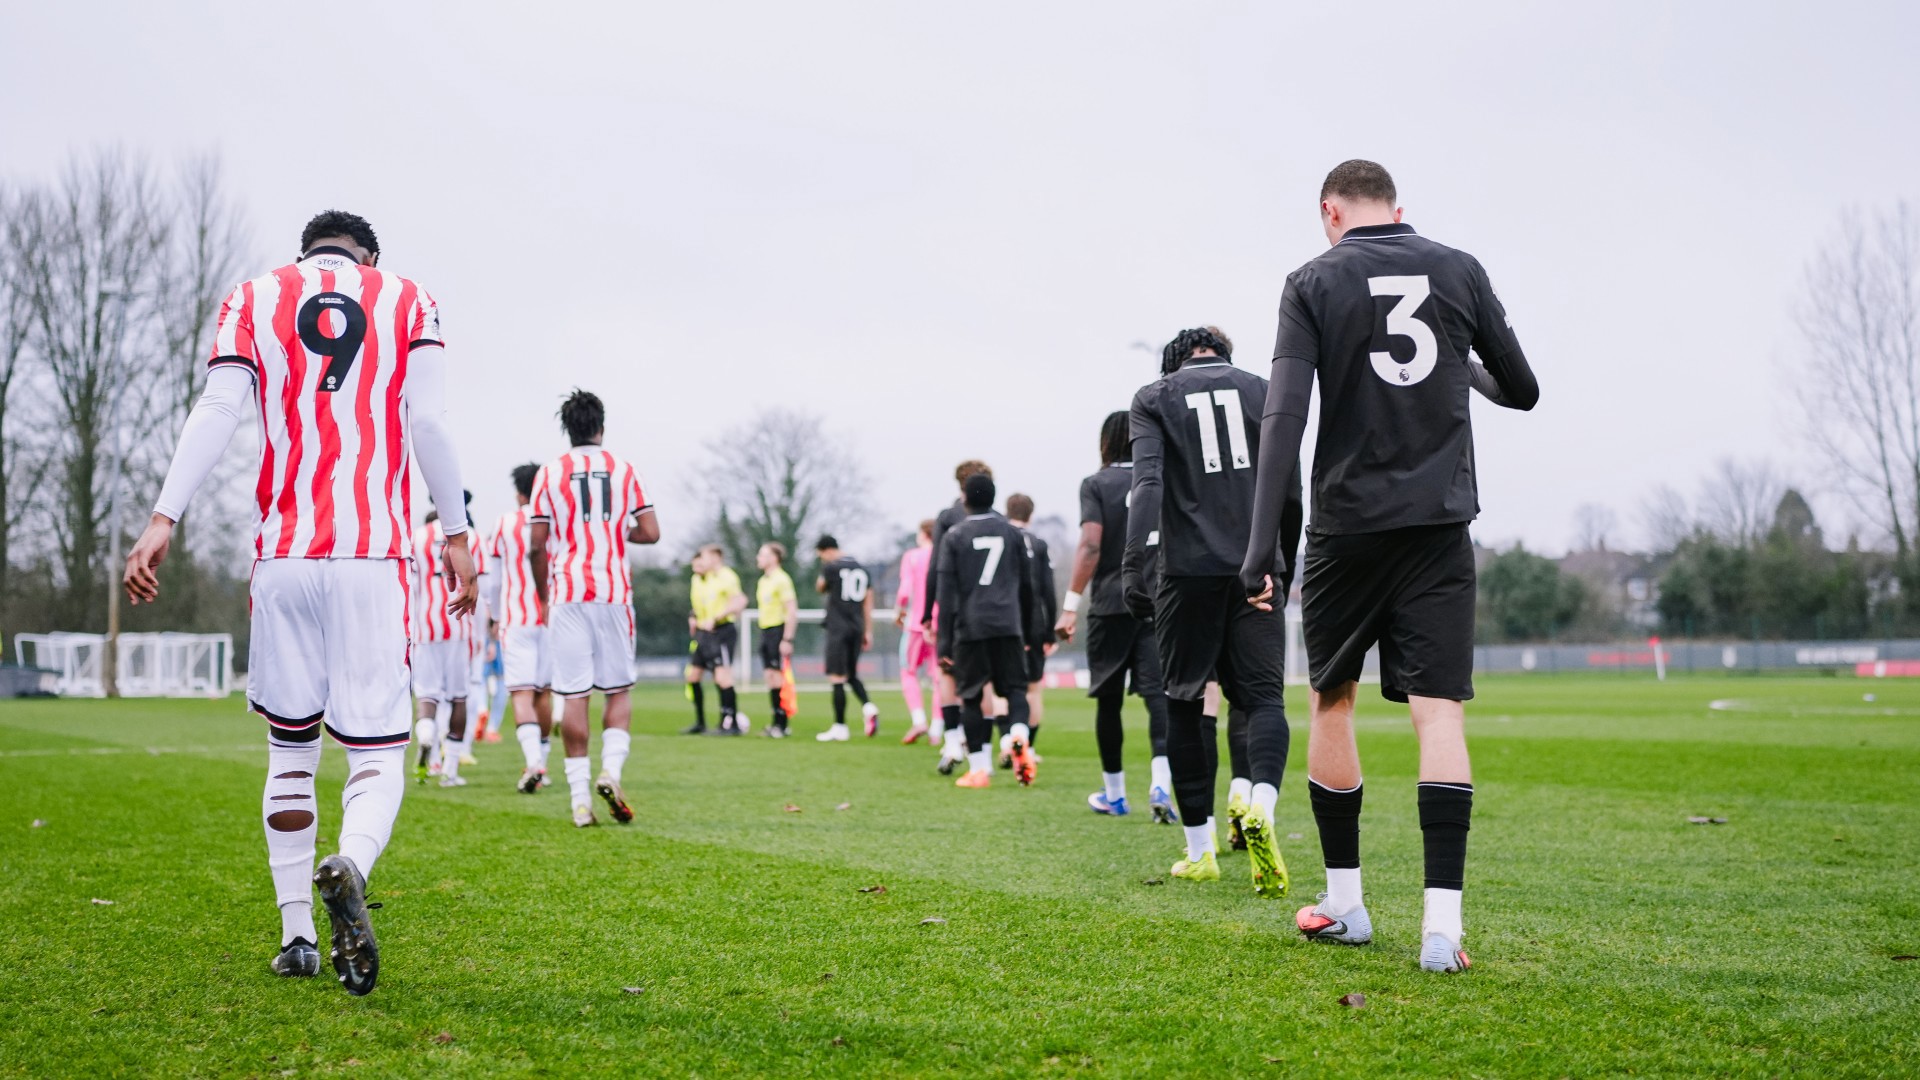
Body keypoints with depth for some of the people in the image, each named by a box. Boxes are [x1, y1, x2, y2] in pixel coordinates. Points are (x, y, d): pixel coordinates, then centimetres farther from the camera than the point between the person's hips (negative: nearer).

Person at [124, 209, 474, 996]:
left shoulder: (253, 300, 12)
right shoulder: (408, 302, 11)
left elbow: (219, 411, -1)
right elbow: (429, 423, 3)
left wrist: (164, 519, -5)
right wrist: (455, 533, 8)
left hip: (283, 555, 2)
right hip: (375, 555, -1)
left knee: (291, 748, 15)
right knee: (377, 753, 0)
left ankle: (296, 935, 14)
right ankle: (349, 866, -32)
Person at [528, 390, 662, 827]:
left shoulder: (549, 474, 3)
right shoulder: (625, 470, 6)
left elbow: (536, 546, 1)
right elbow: (650, 533, 3)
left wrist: (543, 597, 14)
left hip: (567, 594, 0)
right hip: (613, 591, 0)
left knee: (573, 695, 1)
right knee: (619, 689, 11)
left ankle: (580, 797, 1)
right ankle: (610, 769, -11)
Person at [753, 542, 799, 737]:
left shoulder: (782, 579, -12)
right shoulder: (762, 581, 15)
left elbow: (792, 609, -15)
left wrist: (787, 639, -19)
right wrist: (763, 635, 17)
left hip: (779, 630, -8)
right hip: (765, 631, 8)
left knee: (778, 676, -7)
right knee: (769, 677, 7)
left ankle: (782, 724, -2)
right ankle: (776, 721, 12)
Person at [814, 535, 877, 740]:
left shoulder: (831, 567, -7)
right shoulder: (861, 570, 12)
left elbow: (820, 588, 12)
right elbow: (868, 603, 13)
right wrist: (868, 632, 17)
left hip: (838, 629, -6)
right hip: (857, 629, 6)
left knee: (837, 677, -3)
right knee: (852, 675, 18)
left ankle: (840, 727, -3)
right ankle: (868, 707, -7)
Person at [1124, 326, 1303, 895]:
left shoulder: (1153, 399, 7)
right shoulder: (1262, 391, 13)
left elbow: (1148, 482, -10)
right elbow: (1289, 491, 12)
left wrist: (1133, 562, -16)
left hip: (1189, 570, -1)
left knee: (1186, 704, 8)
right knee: (1263, 696, 1)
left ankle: (1199, 850, 11)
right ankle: (1262, 806, -27)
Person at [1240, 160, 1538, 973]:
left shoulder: (1314, 282, -1)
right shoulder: (1461, 272, 6)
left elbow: (1284, 415, -11)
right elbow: (1522, 391, 13)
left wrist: (1260, 545, -14)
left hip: (1348, 525, -1)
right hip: (1440, 523, 1)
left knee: (1332, 701, 15)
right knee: (1439, 713, -3)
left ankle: (1344, 904, 20)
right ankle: (1442, 925, -12)